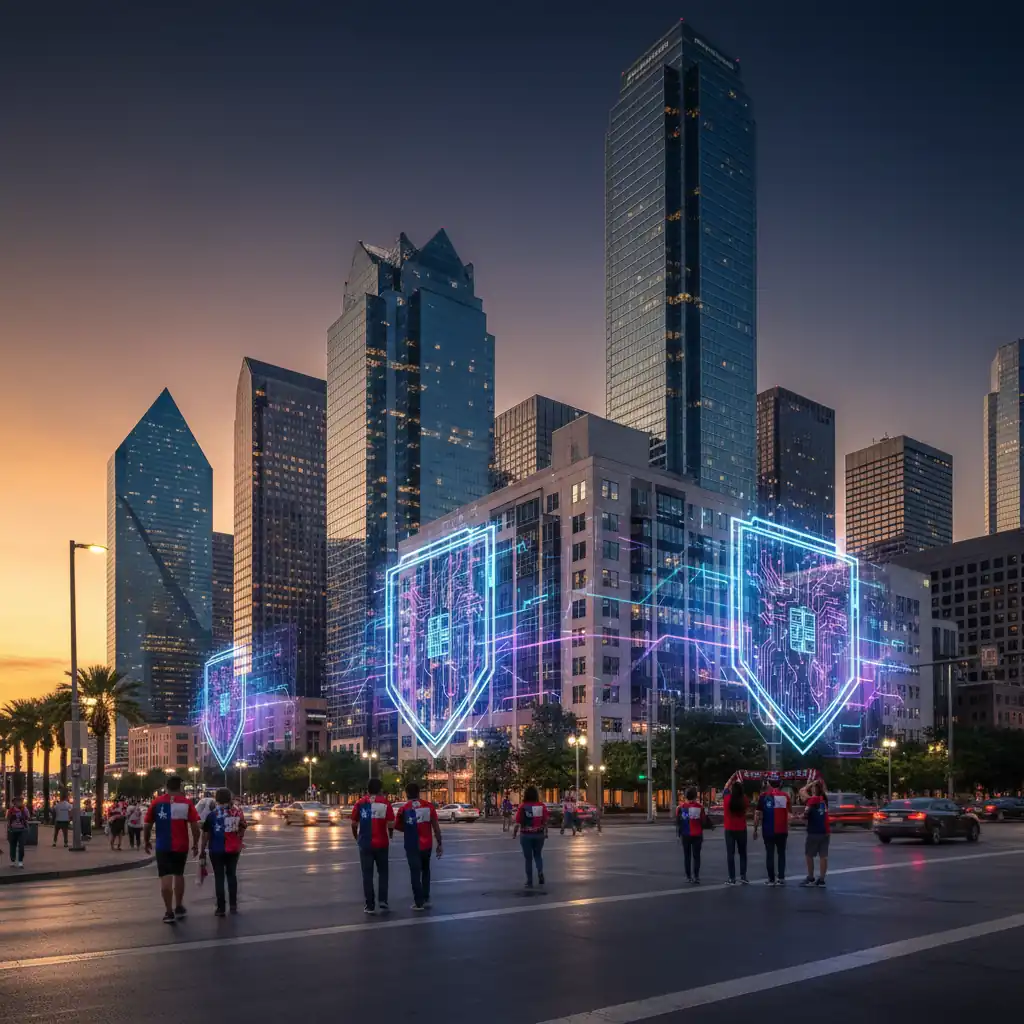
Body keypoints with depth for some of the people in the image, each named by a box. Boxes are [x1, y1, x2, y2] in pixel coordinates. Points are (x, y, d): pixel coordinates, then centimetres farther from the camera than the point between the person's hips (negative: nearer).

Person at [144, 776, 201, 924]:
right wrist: (195, 843, 4)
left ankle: (169, 912, -4)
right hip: (181, 846, 1)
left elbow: (148, 825, 2)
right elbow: (195, 825, -7)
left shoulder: (157, 802, -1)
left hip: (163, 846, -1)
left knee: (166, 877, 0)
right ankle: (179, 907, 28)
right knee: (179, 874, 19)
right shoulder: (187, 802, -3)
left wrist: (147, 841, 16)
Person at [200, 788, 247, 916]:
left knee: (219, 877, 4)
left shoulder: (212, 814, -7)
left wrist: (202, 849, 3)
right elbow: (243, 829, 9)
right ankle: (233, 905, 17)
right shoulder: (237, 812, 0)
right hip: (234, 849, 3)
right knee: (232, 875, 16)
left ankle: (221, 908, 4)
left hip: (217, 850, -3)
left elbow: (206, 833, -5)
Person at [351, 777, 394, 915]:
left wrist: (357, 837, 19)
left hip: (365, 843, 0)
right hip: (381, 843, 0)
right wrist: (390, 835, 11)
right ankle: (383, 900, 5)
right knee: (383, 872, 15)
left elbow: (354, 823, 2)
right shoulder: (385, 802, -4)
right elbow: (391, 824, -9)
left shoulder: (360, 802, 0)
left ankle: (370, 905, 5)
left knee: (367, 874, 6)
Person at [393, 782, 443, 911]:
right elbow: (436, 827, -4)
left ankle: (419, 902, 5)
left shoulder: (403, 809, -7)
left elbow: (397, 826, 4)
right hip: (427, 845, 2)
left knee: (415, 873, 6)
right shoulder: (429, 806, -4)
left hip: (412, 846, -2)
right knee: (425, 871, 21)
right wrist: (439, 844, 2)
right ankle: (426, 899, 20)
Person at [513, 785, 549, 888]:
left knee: (528, 858, 9)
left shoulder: (523, 806, -9)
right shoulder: (542, 806, -3)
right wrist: (546, 832, 11)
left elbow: (518, 822, -10)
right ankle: (540, 872, -5)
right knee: (538, 855, 21)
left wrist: (514, 833, 2)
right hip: (539, 834, 2)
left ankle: (530, 882, 11)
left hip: (526, 835, -2)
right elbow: (545, 821, -1)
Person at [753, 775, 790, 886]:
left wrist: (755, 829, -1)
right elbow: (788, 814, 7)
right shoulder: (785, 796, 3)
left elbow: (757, 814, -7)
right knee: (781, 853, 13)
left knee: (770, 854, 5)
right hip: (782, 830, 2)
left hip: (768, 830, -2)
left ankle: (771, 879, 5)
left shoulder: (764, 796, -4)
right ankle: (781, 878, 8)